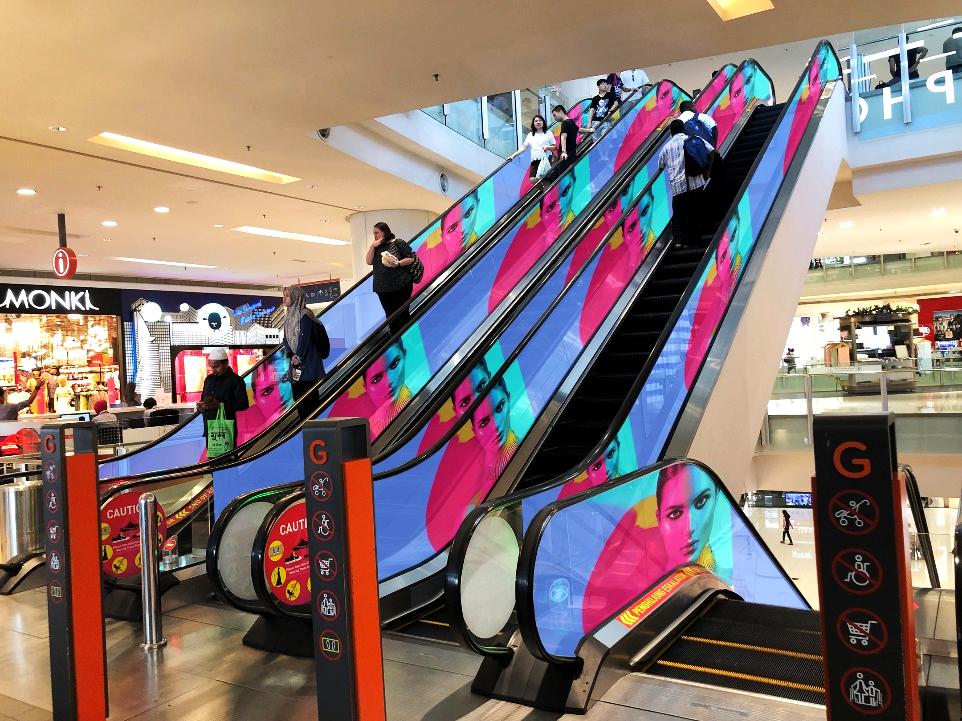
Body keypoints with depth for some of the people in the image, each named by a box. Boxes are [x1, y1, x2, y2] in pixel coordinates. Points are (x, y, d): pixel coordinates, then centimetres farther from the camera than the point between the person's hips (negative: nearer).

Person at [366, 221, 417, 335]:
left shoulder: (398, 243, -3)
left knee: (402, 315, -3)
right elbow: (369, 262, 3)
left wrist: (398, 264, -19)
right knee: (390, 317, 9)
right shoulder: (376, 247, 13)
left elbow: (411, 258, -4)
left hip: (401, 286, -5)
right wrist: (372, 246, -5)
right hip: (382, 289, 6)